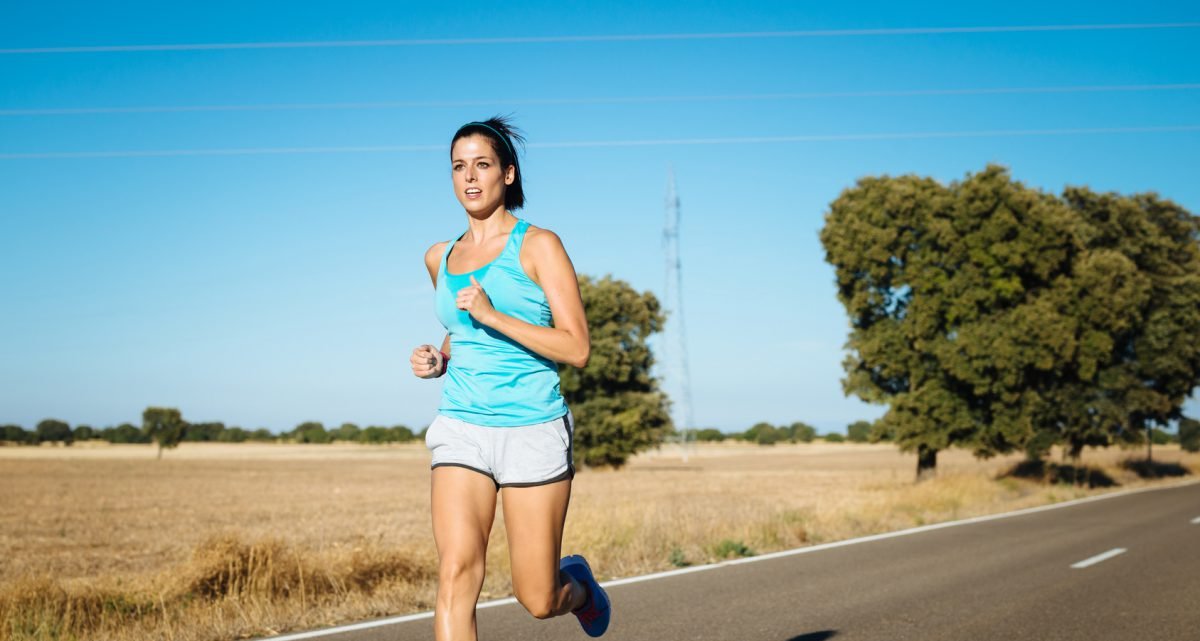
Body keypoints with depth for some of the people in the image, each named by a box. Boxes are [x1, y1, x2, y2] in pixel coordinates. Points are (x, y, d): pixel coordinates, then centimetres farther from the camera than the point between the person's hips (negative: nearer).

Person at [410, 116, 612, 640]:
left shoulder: (538, 245, -3)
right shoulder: (440, 257, 13)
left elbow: (577, 349, -10)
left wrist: (492, 316, -18)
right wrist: (437, 359, 8)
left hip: (533, 432, -3)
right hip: (461, 430, 4)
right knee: (457, 574, -17)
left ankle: (577, 582, 41)